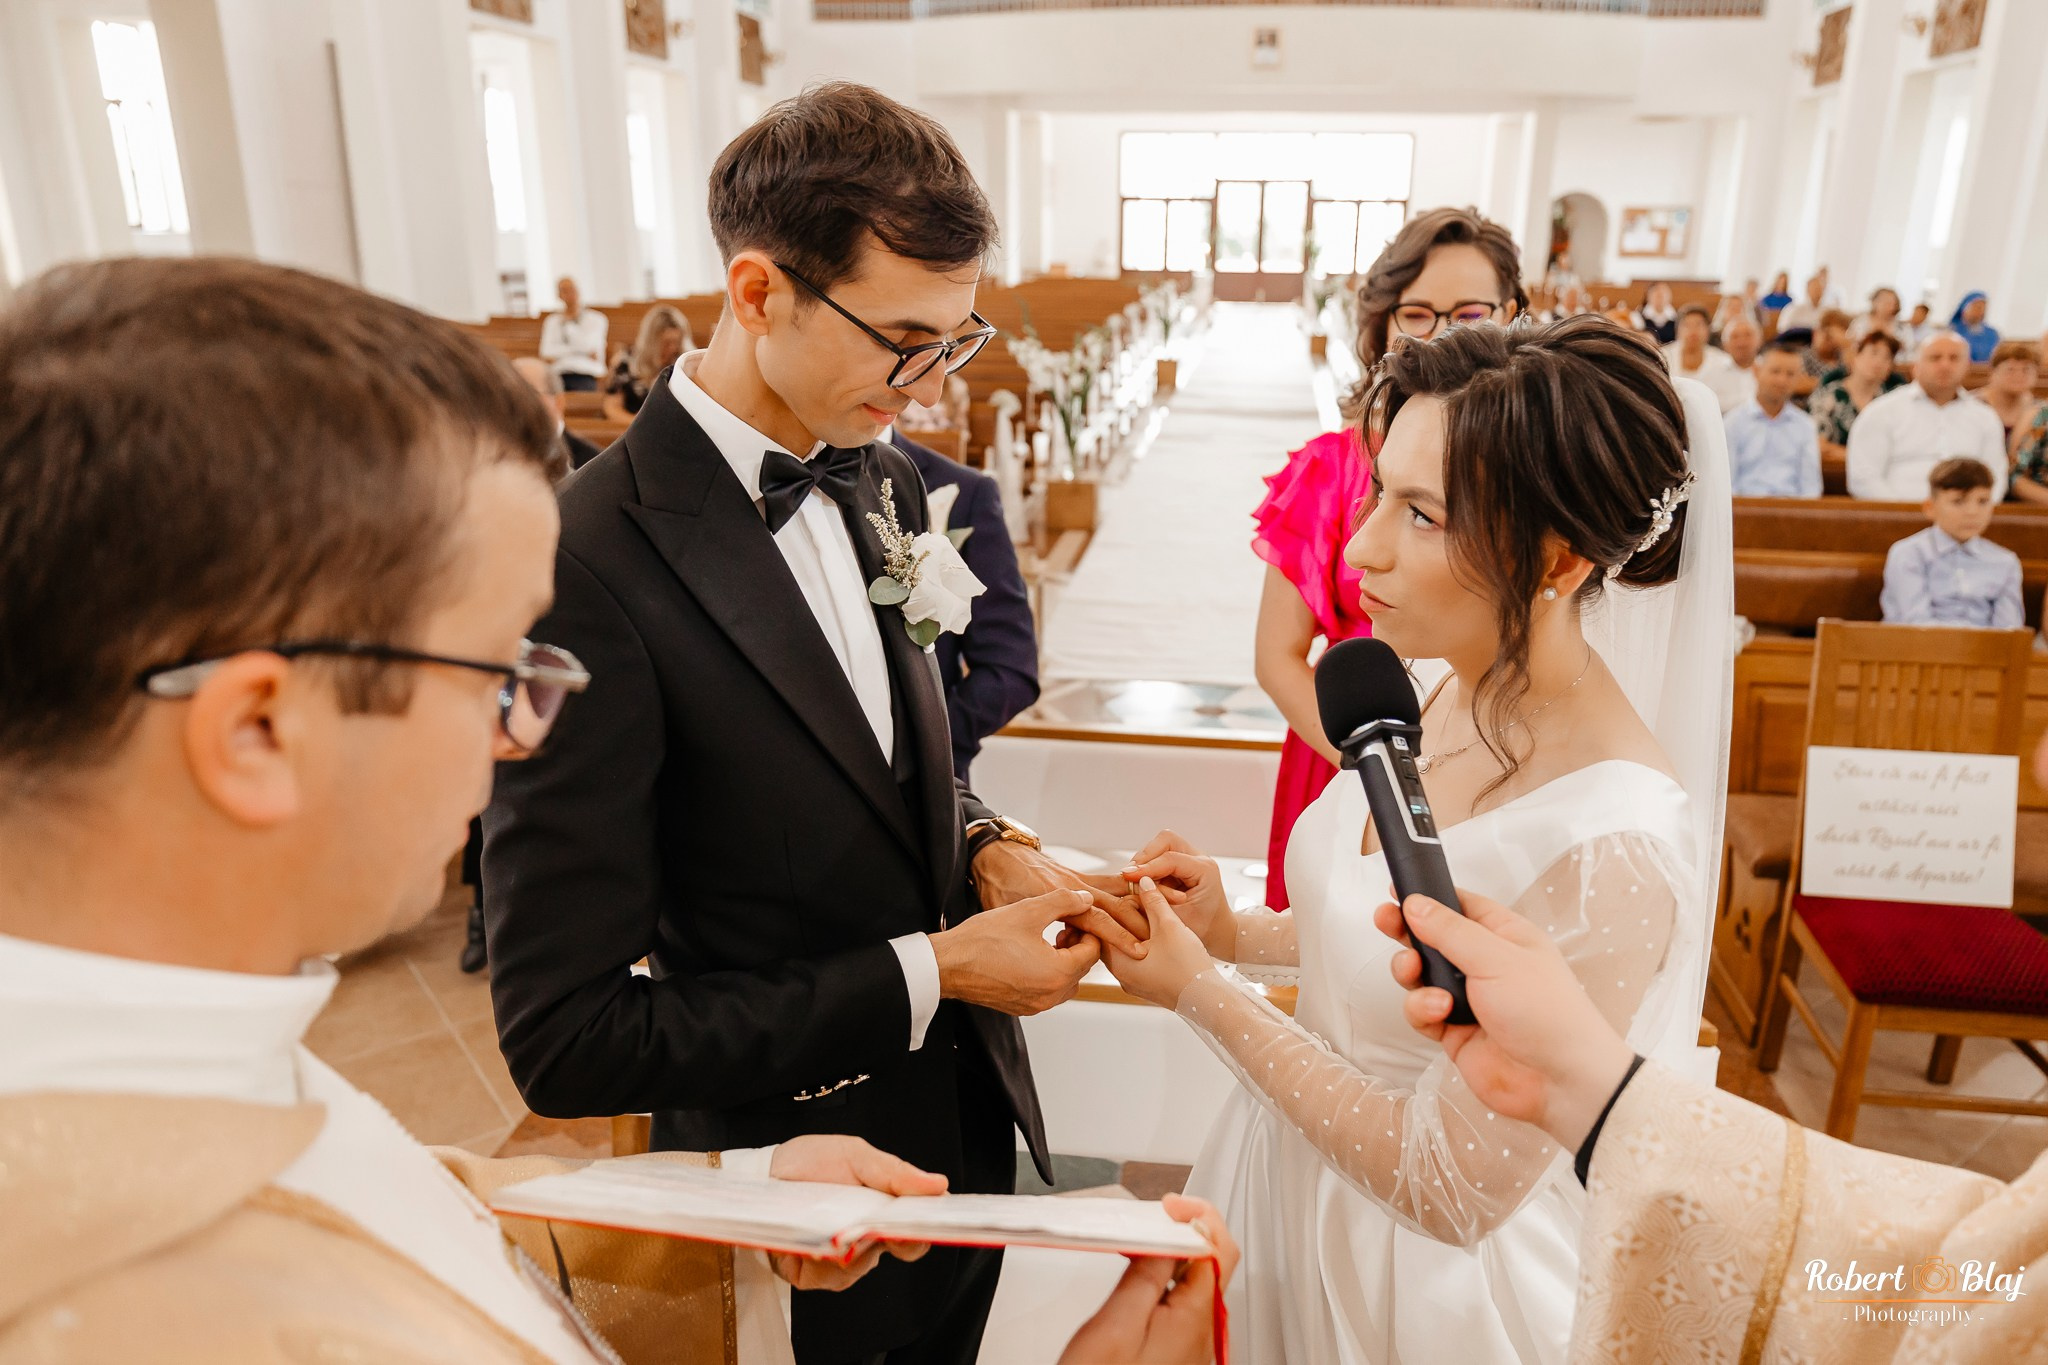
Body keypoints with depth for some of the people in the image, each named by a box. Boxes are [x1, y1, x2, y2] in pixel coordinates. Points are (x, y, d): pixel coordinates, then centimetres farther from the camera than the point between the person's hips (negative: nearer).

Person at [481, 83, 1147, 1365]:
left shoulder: (884, 483, -3)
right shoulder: (589, 566, -27)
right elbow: (565, 1039, -25)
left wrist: (989, 849, -9)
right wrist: (924, 973, -22)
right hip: (806, 1206, -6)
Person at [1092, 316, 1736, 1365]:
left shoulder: (1611, 847, -31)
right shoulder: (1463, 697, -9)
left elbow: (1449, 1191, -25)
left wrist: (1200, 992, -21)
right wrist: (1237, 935, -8)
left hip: (1419, 1279, -6)